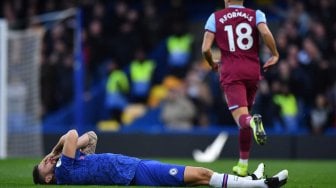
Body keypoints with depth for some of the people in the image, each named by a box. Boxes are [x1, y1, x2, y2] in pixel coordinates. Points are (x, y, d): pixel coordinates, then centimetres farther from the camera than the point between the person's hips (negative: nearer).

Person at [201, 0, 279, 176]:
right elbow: (265, 33, -13)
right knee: (245, 113, 18)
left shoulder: (215, 17, 7)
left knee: (241, 117, -11)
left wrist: (213, 64, 20)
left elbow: (205, 49, 0)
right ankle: (243, 165, 22)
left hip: (231, 72, -3)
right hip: (253, 71, 3)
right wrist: (275, 55, 2)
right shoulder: (256, 15, 8)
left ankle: (252, 121, -49)